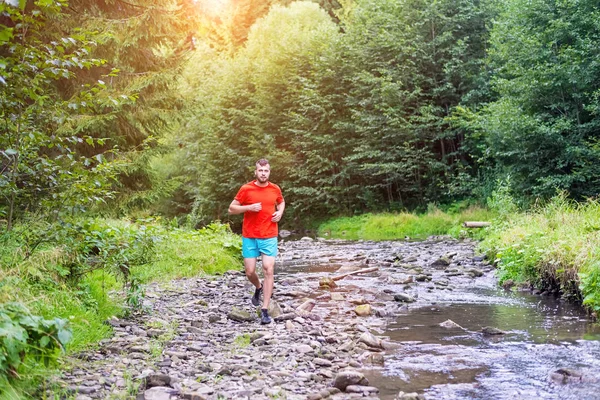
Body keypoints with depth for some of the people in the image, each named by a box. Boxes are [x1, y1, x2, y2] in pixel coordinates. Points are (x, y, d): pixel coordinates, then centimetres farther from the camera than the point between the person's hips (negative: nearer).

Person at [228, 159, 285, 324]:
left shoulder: (275, 189, 2)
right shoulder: (246, 189, -5)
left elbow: (281, 202, 24)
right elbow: (231, 209, -1)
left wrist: (280, 212, 2)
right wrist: (249, 207, -16)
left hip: (269, 237, 1)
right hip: (249, 237, 0)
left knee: (268, 270, -9)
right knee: (250, 272, 4)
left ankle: (265, 311, -6)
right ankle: (258, 287, 40)